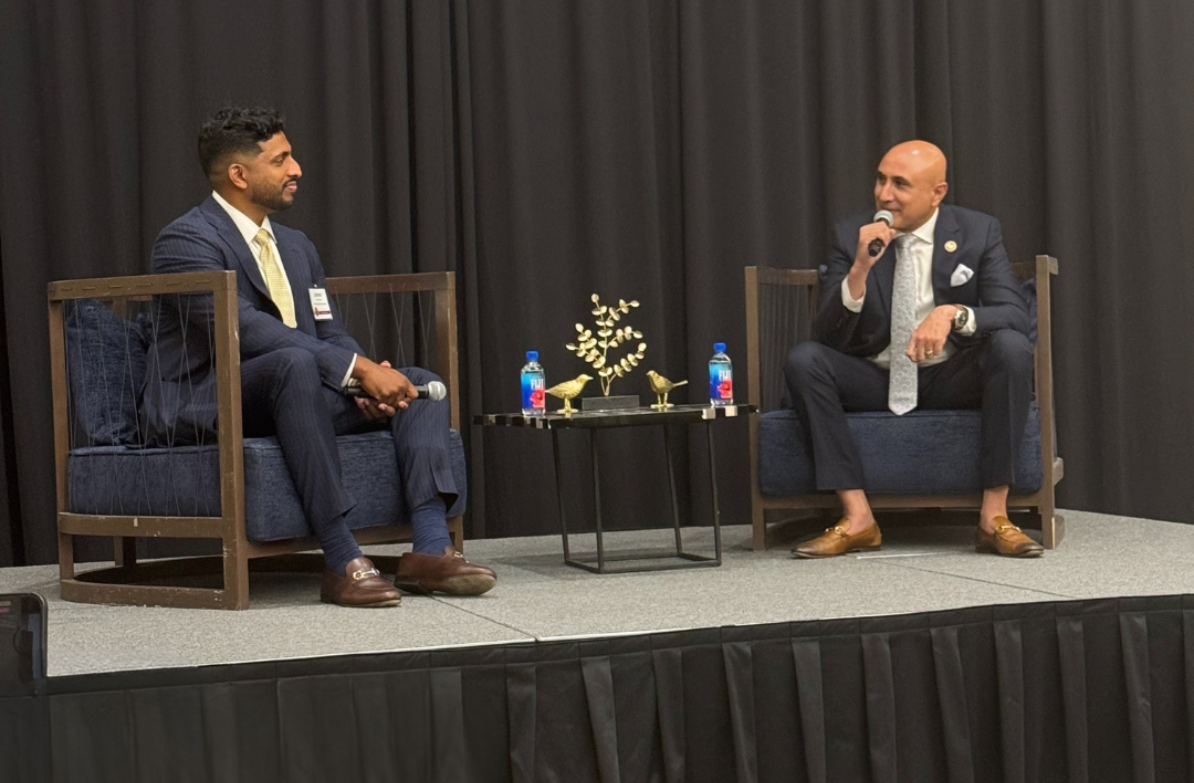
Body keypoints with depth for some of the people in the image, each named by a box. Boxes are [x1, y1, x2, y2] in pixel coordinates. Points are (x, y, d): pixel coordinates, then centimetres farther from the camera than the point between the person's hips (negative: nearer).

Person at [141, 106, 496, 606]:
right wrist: (357, 368, -28)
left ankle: (430, 549, -25)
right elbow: (245, 330, -24)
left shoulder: (296, 246, 17)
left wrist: (370, 379, -11)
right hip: (201, 406, -9)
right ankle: (343, 561, -40)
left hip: (286, 394, 9)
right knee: (294, 362, -39)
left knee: (420, 384, -5)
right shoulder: (186, 241, -11)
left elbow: (330, 334, 14)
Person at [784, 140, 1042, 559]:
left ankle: (994, 516, -26)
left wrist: (954, 314, -34)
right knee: (803, 359, -25)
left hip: (954, 379, -1)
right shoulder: (851, 236, -4)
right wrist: (860, 269, -26)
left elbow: (1015, 315, -15)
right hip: (877, 379, 1)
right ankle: (857, 518, -23)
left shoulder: (978, 231, -5)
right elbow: (827, 335, -10)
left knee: (1012, 347, -31)